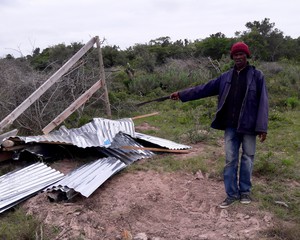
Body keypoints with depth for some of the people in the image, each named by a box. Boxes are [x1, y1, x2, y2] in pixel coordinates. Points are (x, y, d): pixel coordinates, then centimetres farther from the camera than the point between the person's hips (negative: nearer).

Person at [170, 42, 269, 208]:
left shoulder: (257, 76, -3)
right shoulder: (226, 77, 7)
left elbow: (263, 102, -7)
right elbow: (204, 89, 8)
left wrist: (262, 127, -13)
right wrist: (182, 94, 4)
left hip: (248, 126, -3)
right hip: (231, 126, 3)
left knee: (247, 159, 8)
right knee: (230, 160, 6)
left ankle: (245, 191, 25)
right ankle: (232, 194, 16)